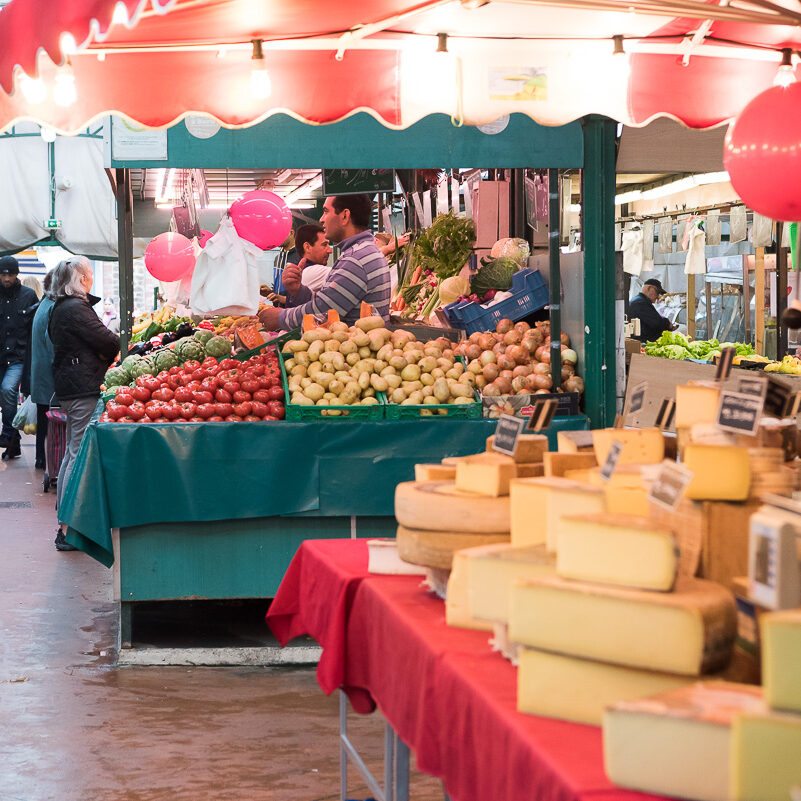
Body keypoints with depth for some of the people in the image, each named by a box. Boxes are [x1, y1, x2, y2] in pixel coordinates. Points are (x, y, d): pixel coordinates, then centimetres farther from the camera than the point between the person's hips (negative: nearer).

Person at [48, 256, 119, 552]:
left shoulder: (60, 308, 16)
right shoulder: (76, 309, -15)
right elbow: (107, 342, -16)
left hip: (68, 386, 11)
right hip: (84, 388, -11)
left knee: (72, 453, 16)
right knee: (80, 455, -9)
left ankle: (64, 521, 21)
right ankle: (67, 529, -9)